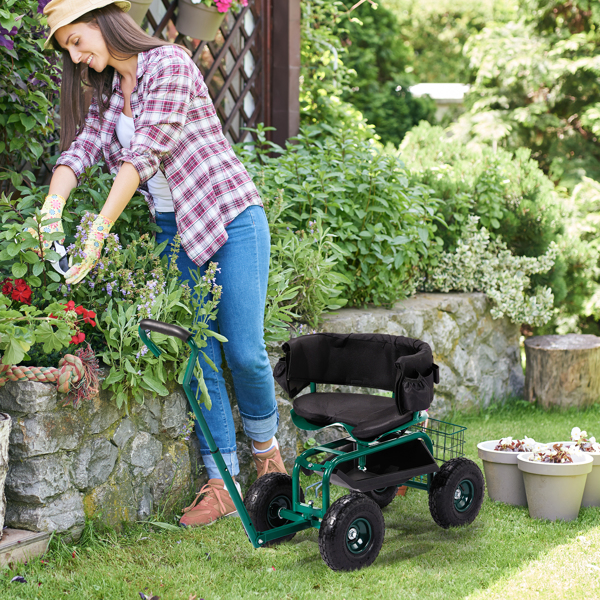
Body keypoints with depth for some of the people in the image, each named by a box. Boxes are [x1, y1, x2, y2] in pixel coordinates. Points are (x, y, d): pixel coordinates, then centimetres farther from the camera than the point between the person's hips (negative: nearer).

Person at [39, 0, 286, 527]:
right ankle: (220, 482, 4)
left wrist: (99, 231, -28)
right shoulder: (107, 93, 11)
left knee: (243, 352, -7)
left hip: (230, 216, -6)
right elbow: (80, 148, -3)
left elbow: (145, 154, -23)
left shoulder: (169, 63, -13)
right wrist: (52, 207, -24)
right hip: (174, 231, 6)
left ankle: (265, 446, 20)